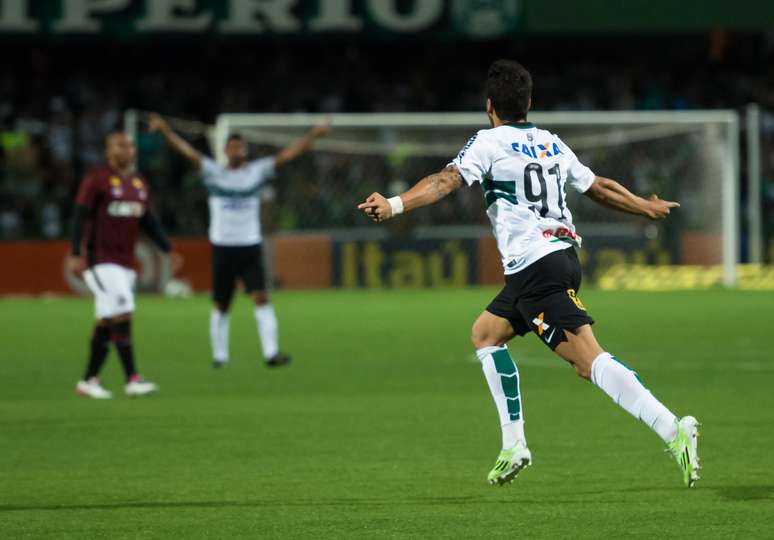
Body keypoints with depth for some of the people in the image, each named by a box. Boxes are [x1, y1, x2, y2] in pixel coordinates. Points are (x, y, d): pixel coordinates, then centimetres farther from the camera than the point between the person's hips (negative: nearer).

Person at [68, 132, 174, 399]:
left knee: (107, 322, 9)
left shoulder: (140, 183, 13)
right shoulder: (96, 180, -7)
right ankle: (132, 379, -17)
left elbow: (148, 222, 18)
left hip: (125, 263, 7)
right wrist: (75, 254, -18)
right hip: (100, 261, -7)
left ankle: (88, 380, 17)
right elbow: (80, 217, -10)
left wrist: (168, 249, 9)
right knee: (122, 314, -16)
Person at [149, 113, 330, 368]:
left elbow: (287, 154, 0)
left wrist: (313, 135, -9)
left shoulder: (257, 171, 4)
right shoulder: (213, 172, 1)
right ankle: (219, 355, 23)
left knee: (261, 297, -14)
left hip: (251, 247, 0)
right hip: (222, 248, 0)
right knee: (221, 305, 7)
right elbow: (188, 151, -9)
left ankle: (271, 353, -21)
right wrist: (166, 131, -21)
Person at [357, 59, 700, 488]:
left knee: (589, 360, -10)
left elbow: (447, 181, -15)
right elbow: (599, 188, 28)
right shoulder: (552, 144, 19)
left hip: (534, 266, -8)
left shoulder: (490, 142, 0)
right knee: (485, 332, 15)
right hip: (564, 255, 8)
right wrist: (646, 207, 44)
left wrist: (395, 205, -24)